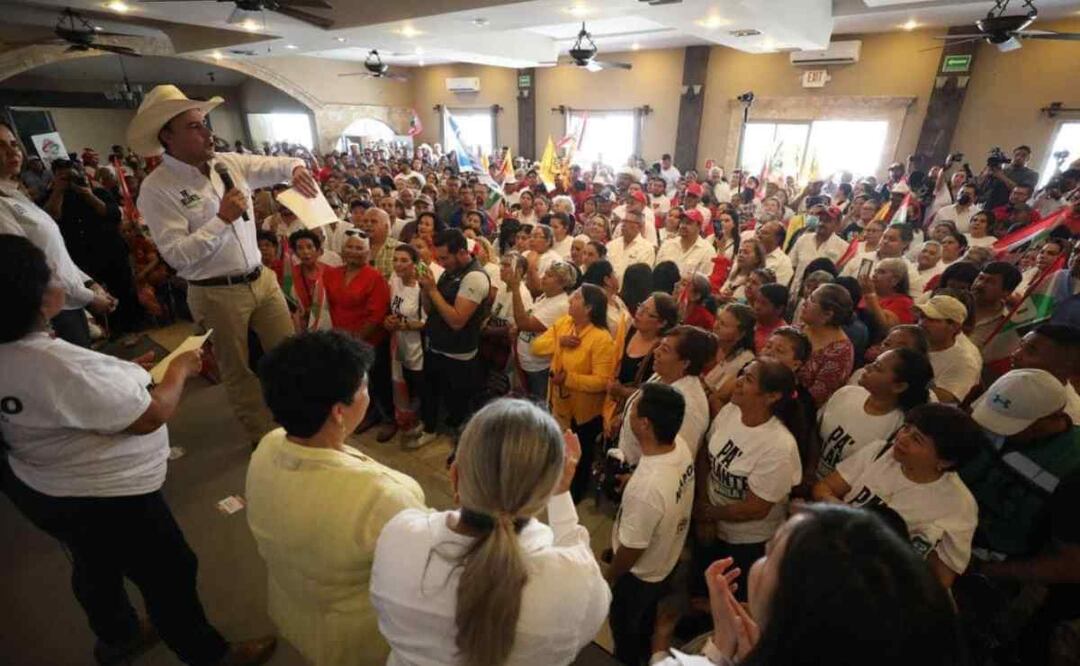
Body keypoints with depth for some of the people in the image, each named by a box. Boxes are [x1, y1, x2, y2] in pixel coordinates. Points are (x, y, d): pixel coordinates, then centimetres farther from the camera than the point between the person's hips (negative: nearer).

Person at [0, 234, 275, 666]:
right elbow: (152, 415, -27)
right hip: (106, 498, -9)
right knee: (168, 576, 12)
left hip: (41, 489, 9)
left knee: (95, 568, 31)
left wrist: (125, 371, 6)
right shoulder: (59, 363, -35)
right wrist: (180, 370, -11)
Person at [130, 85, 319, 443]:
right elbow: (177, 255, -17)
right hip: (217, 294, -5)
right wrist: (222, 219, -21)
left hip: (262, 279, 5)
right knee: (238, 372, 12)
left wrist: (296, 168, -11)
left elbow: (276, 165, 12)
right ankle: (263, 437, 30)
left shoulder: (230, 163, 4)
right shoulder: (157, 188, -12)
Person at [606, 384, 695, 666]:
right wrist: (631, 483, 8)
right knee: (646, 619, 35)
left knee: (625, 628, 25)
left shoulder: (647, 487, -44)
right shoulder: (681, 446, -21)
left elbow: (631, 550, -26)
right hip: (667, 561, 7)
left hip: (638, 573, -7)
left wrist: (608, 575, -9)